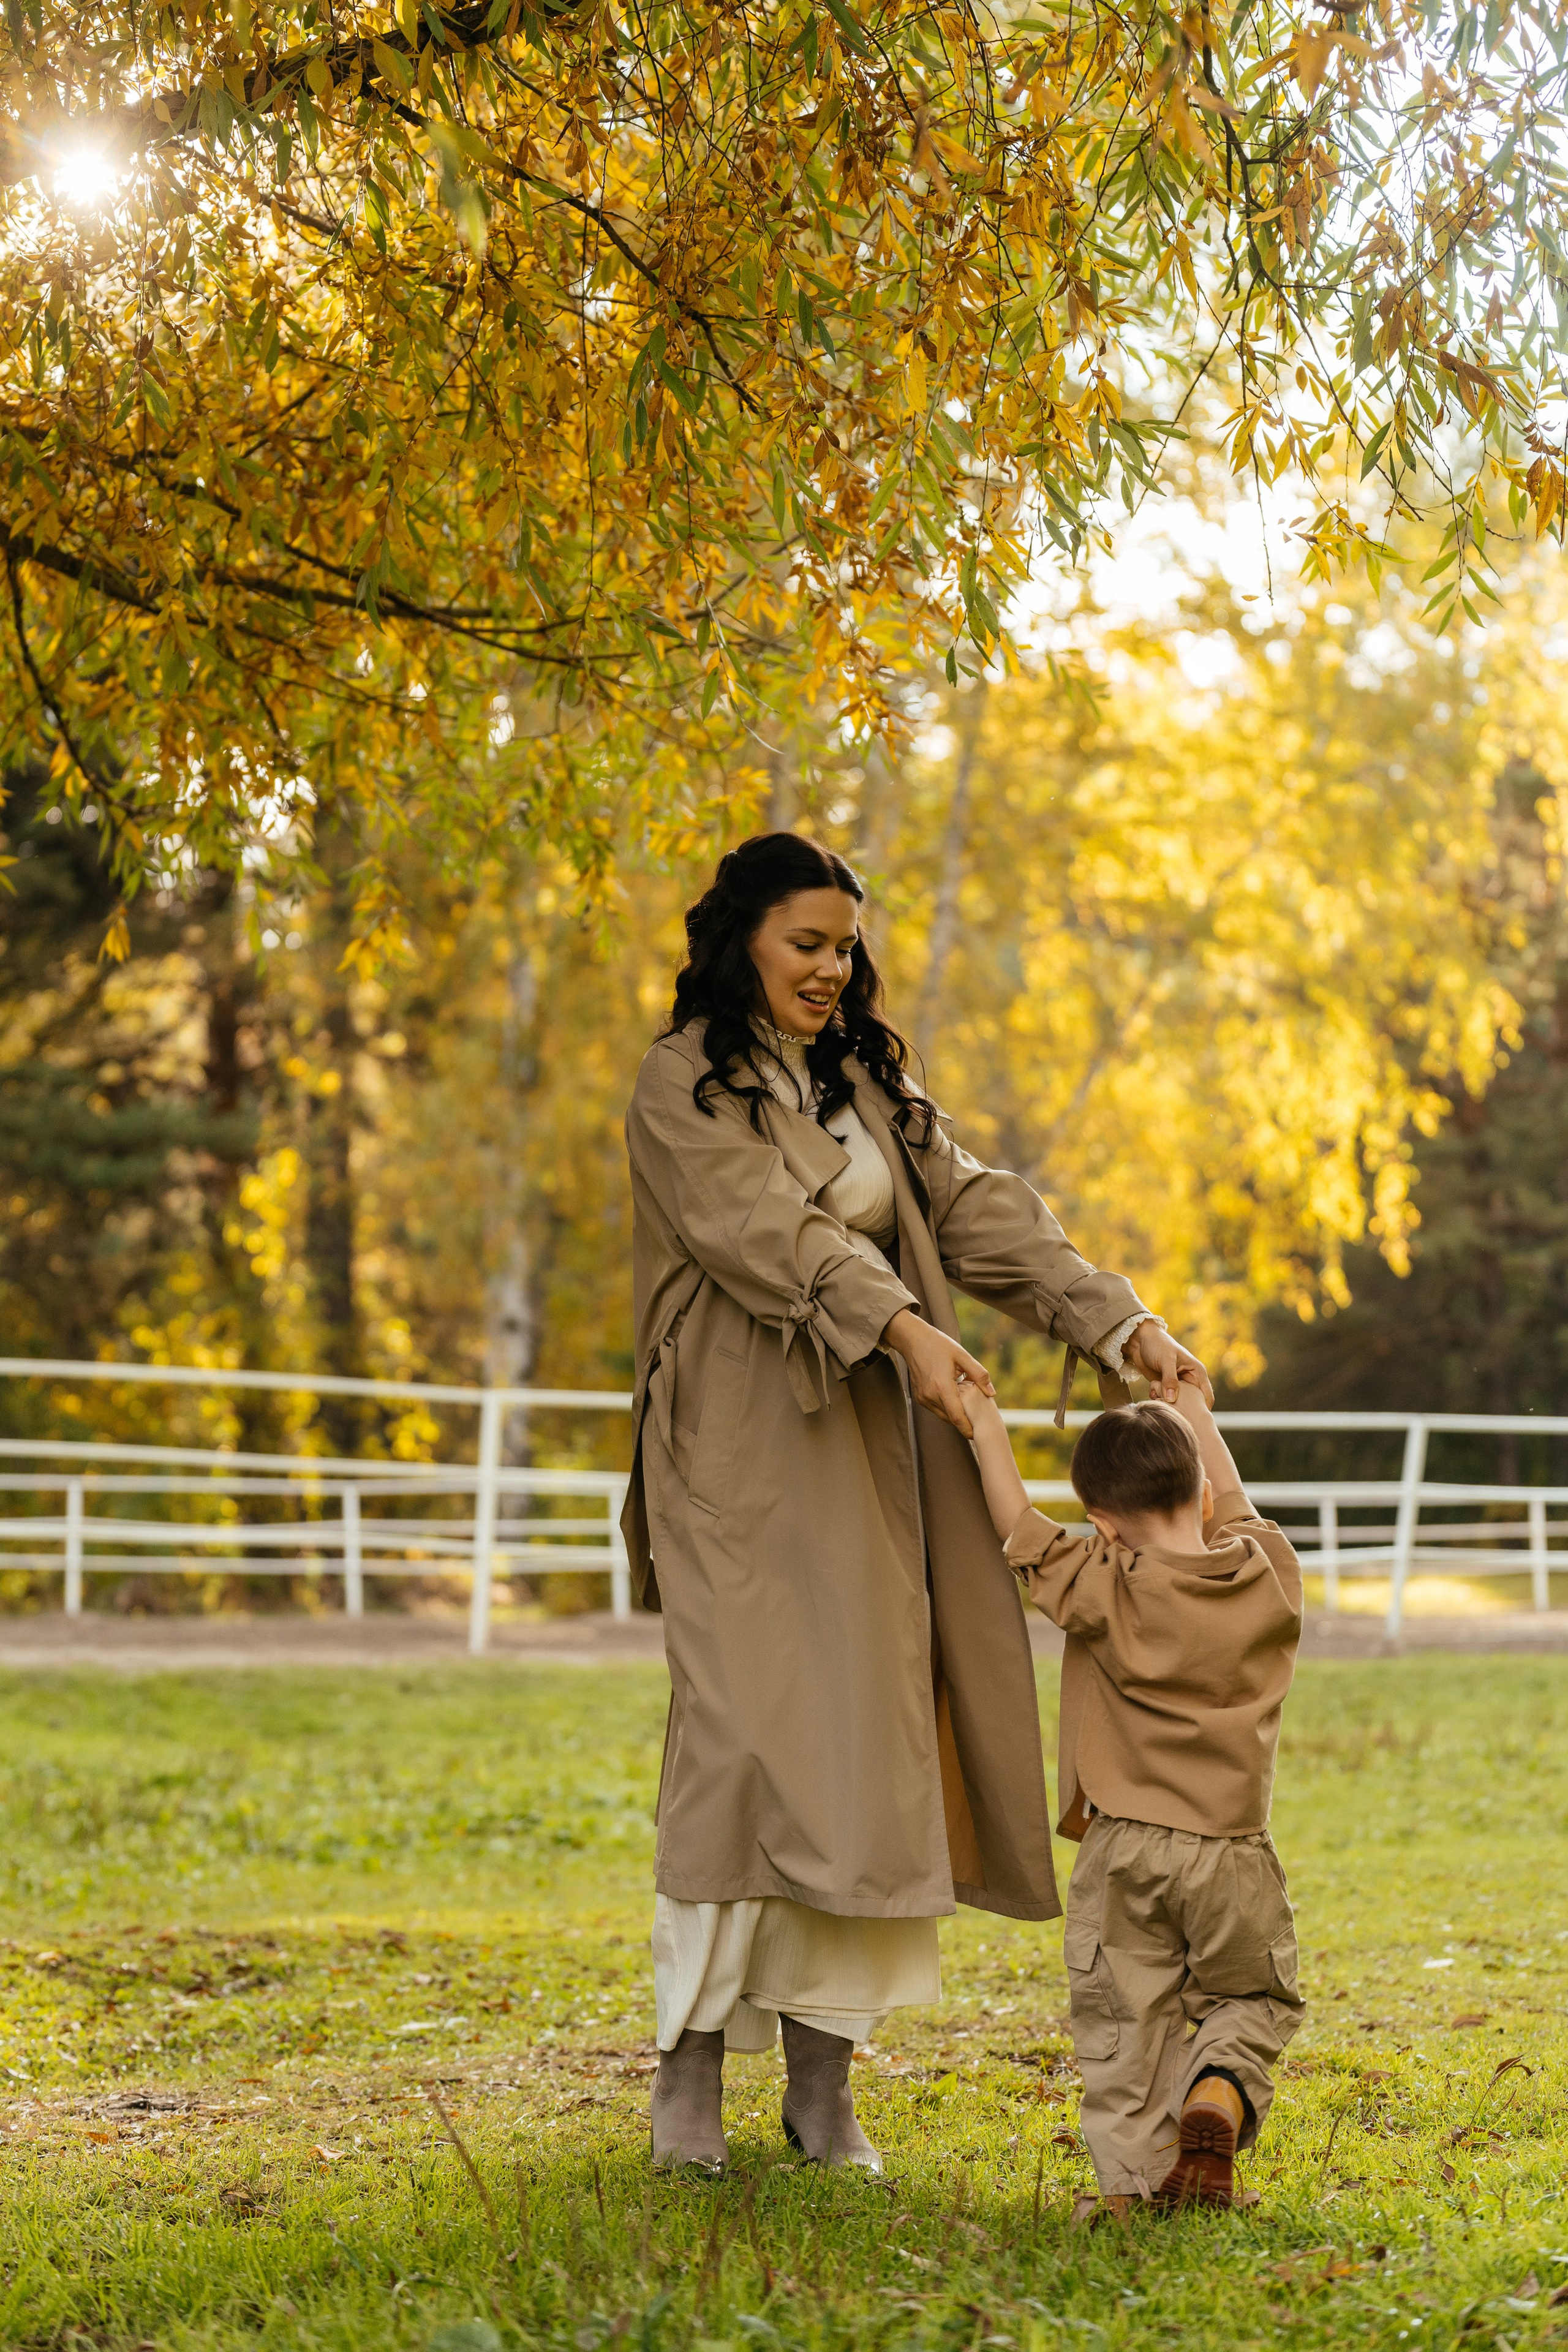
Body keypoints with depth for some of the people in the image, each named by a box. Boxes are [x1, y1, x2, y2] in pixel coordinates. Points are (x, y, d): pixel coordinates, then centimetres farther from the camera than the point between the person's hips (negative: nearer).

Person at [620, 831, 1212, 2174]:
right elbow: (773, 1234, -19)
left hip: (865, 1461, 6)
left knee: (860, 1746, 1)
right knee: (746, 1740, -11)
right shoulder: (686, 1085, -4)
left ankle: (824, 2086, 6)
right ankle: (691, 2069, -1)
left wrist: (1121, 1323, -7)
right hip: (743, 1460, -6)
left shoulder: (867, 1080, 16)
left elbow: (974, 1210, 6)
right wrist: (905, 1327, -35)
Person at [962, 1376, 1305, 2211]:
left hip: (1124, 1849, -2)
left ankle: (1135, 2175, -3)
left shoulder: (1103, 1593, -9)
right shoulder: (1269, 1576, 0)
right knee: (1253, 2001, 18)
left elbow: (1018, 1523, 3)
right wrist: (1194, 1413, 34)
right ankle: (1217, 2091, -9)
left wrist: (984, 1423, 15)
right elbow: (1231, 1509, 20)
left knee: (1123, 2020, 7)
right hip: (1234, 1853, 2)